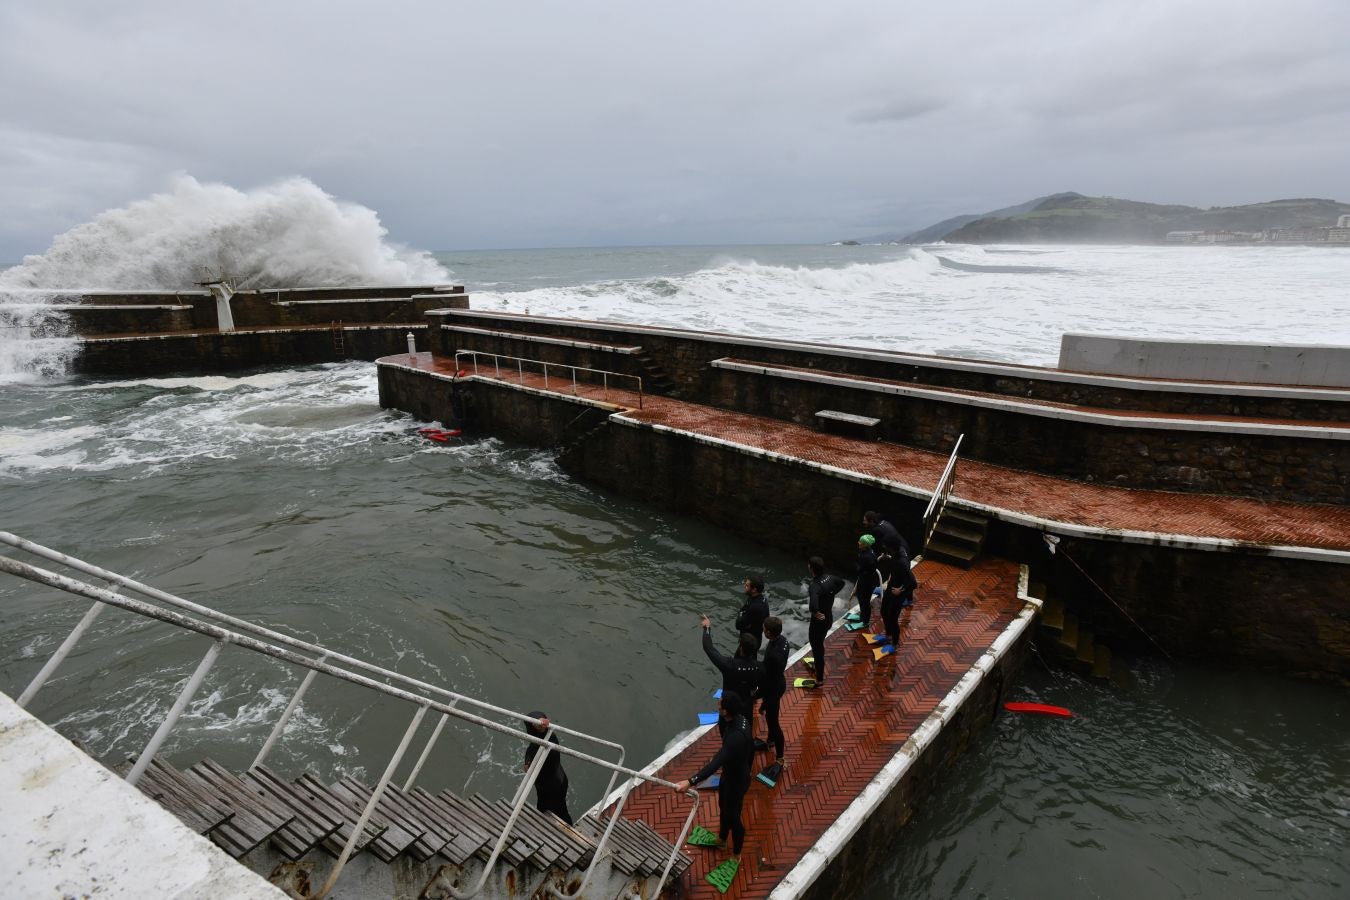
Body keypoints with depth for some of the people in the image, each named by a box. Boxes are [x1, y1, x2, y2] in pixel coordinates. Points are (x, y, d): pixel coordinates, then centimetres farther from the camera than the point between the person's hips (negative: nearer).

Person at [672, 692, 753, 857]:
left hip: (737, 781, -8)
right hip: (730, 774, 9)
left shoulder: (736, 736, -42)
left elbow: (716, 763, -49)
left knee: (733, 817, 16)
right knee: (724, 808, 30)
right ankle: (722, 839, 56)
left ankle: (736, 854, 41)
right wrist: (715, 758, 21)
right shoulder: (739, 719, -14)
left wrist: (690, 782, -54)